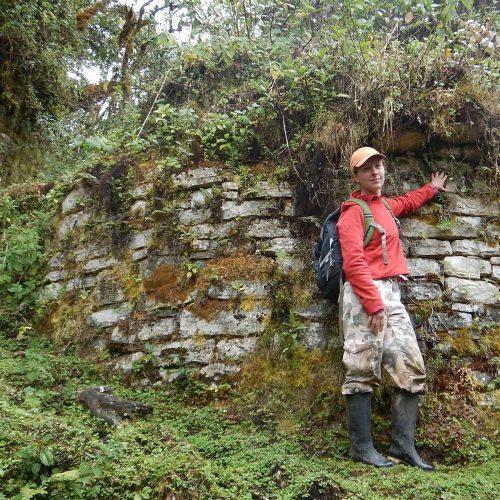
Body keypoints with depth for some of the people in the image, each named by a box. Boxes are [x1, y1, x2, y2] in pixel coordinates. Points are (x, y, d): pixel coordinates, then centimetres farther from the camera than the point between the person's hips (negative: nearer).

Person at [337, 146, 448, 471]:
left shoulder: (386, 205, 22)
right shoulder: (354, 212, -4)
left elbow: (407, 203, 49)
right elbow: (354, 263, -15)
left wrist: (431, 189, 57)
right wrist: (373, 304, -22)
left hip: (391, 295, 9)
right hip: (364, 296, -8)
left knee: (411, 368, 3)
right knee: (363, 373, -7)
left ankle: (404, 446, 8)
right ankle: (362, 448, 1)